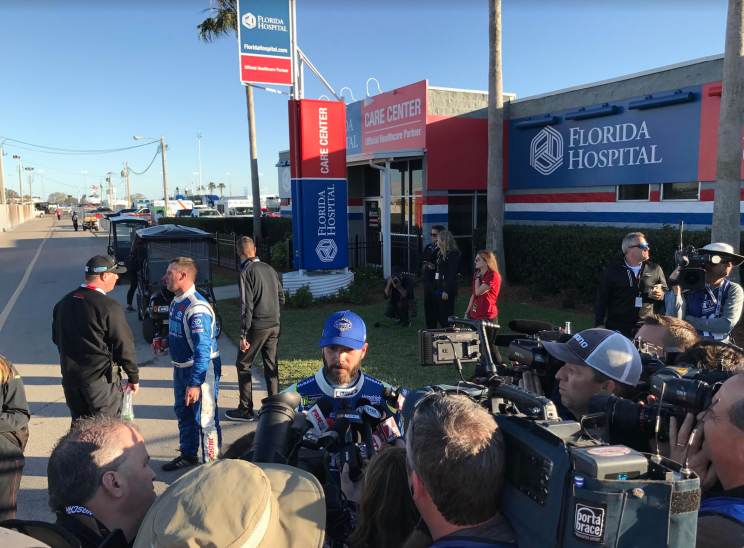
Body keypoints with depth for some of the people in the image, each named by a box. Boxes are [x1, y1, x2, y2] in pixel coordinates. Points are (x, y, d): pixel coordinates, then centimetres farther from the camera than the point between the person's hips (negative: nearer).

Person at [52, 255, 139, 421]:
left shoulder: (64, 302, 5)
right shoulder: (109, 307, -18)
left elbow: (56, 338, 15)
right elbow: (124, 346, -15)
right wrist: (134, 377, -4)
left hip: (70, 377, 7)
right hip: (100, 379, -7)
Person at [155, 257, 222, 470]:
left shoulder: (196, 308, -26)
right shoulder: (177, 302, 6)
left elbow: (202, 349, -28)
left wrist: (194, 383, -29)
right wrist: (166, 342, 2)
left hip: (201, 369, -11)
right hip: (181, 367, 11)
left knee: (205, 419, 1)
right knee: (183, 413, 24)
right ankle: (188, 454, 43)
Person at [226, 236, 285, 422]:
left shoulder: (246, 272, -12)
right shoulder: (270, 269, 6)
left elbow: (247, 306, -16)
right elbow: (281, 298, 11)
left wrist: (243, 335, -14)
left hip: (256, 327, -6)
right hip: (274, 326, 6)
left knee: (243, 365, 8)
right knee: (271, 366, 12)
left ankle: (245, 410, 12)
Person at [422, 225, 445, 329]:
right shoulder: (429, 247, 13)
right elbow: (423, 259, 0)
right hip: (428, 280, 8)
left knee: (438, 306, -3)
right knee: (428, 305, 13)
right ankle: (430, 327, 23)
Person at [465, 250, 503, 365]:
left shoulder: (493, 276, -15)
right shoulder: (477, 274, 10)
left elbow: (478, 292, -21)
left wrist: (478, 277, -8)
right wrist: (467, 313, 13)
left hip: (488, 317, -8)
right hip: (475, 316, 8)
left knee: (490, 346, 0)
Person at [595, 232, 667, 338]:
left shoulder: (655, 269, 6)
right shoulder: (612, 271, 0)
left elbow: (666, 291, 19)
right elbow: (601, 300, 1)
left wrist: (660, 295, -6)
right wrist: (599, 324, -5)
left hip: (646, 329, 2)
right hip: (616, 329, -2)